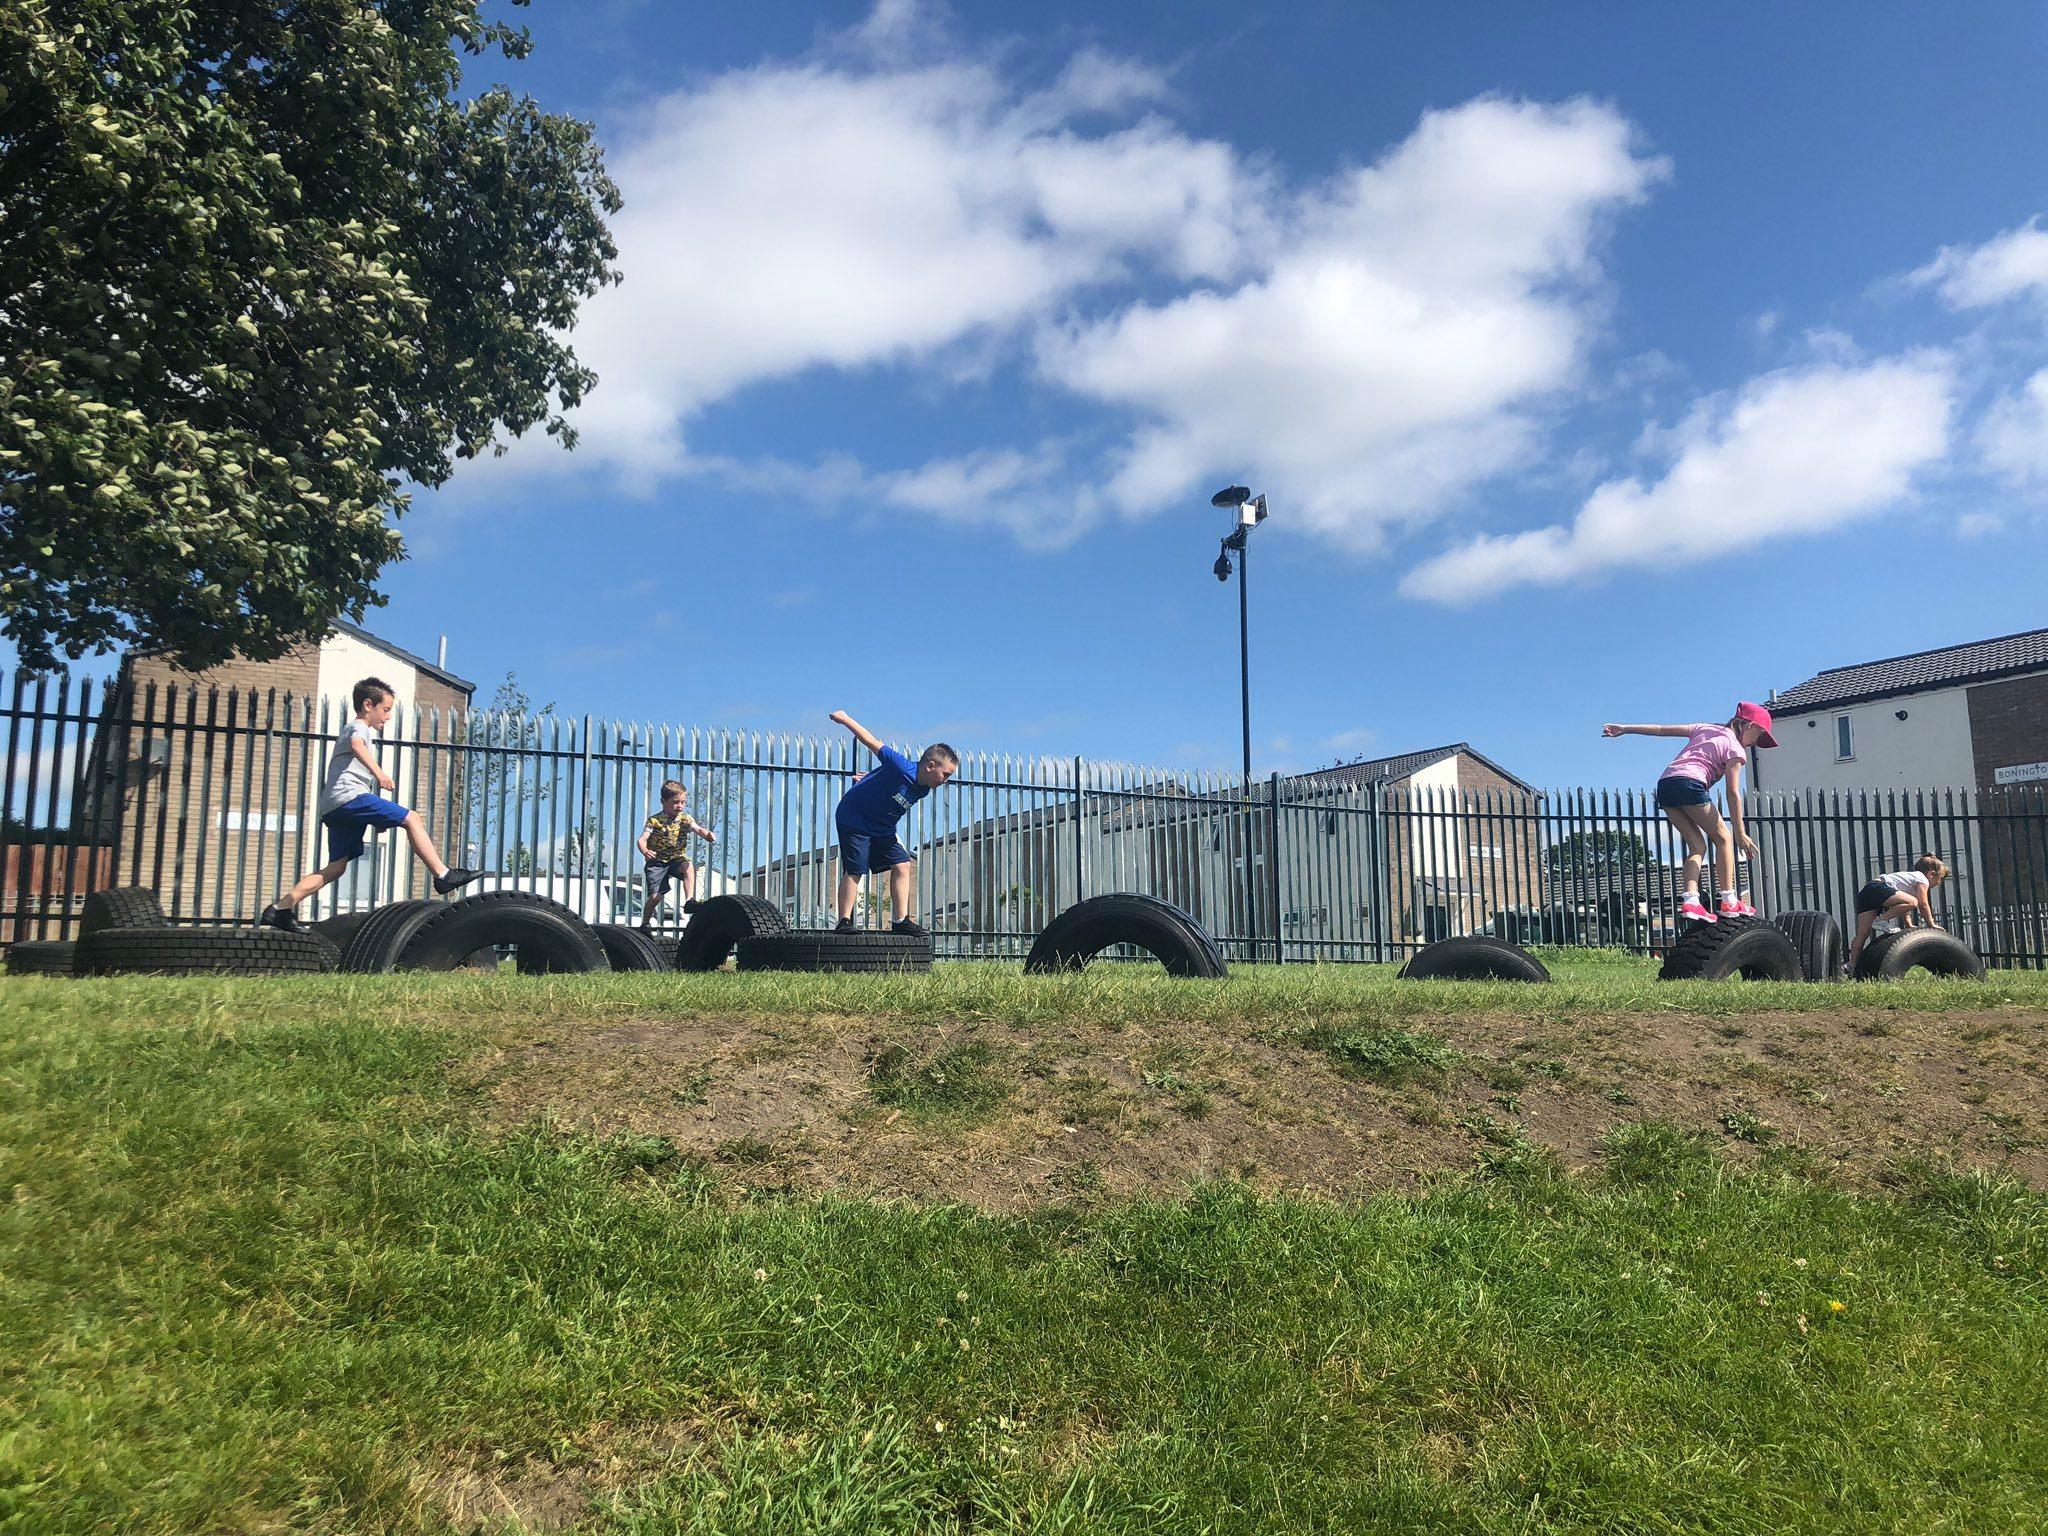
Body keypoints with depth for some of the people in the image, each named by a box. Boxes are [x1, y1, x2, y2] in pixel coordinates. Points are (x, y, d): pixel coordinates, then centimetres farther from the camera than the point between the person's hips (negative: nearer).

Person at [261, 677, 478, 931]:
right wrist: (379, 773, -38)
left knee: (336, 866, 5)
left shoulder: (348, 729, 37)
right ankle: (443, 875, -19)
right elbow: (357, 745, -21)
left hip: (332, 808, 10)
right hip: (349, 795, -10)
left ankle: (280, 908, 0)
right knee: (411, 818, -13)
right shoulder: (359, 727, 4)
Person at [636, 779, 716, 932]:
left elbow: (698, 829, -18)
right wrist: (644, 851, -41)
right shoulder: (654, 820, -10)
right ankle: (645, 924, 17)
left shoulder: (685, 818, -3)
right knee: (655, 896, -7)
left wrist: (708, 834, -43)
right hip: (657, 861, -2)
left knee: (688, 867, -34)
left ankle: (689, 900, -35)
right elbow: (642, 839, -18)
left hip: (678, 858, 2)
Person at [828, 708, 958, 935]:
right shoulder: (901, 768, -28)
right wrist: (845, 719, -13)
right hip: (853, 819, -8)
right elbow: (874, 743, -21)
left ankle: (901, 920, 0)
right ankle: (844, 922, -2)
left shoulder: (922, 790, -2)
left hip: (882, 828, 8)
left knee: (903, 865, -1)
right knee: (854, 871, -9)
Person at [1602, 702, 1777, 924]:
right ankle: (1729, 902, 7)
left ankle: (1690, 902, -5)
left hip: (1664, 783, 7)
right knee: (1723, 837, 8)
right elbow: (1733, 793, 0)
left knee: (1697, 844, 10)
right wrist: (1740, 833, 2)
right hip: (1690, 783, -7)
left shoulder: (1705, 728, 26)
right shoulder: (1735, 749, 6)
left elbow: (1661, 729, 23)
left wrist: (1625, 729, 27)